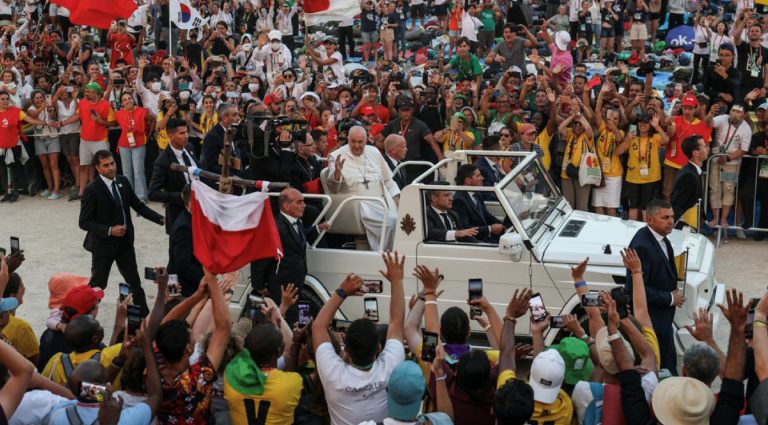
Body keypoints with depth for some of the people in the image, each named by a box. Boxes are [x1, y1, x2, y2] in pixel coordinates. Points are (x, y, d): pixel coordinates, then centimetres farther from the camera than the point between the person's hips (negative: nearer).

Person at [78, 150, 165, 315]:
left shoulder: (123, 182, 1)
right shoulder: (92, 190, -17)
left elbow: (138, 205, 7)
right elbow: (84, 222, -16)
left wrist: (161, 219, -4)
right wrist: (109, 231, -26)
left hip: (125, 241, 6)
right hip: (103, 244, -6)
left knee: (135, 282, 12)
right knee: (98, 284, 6)